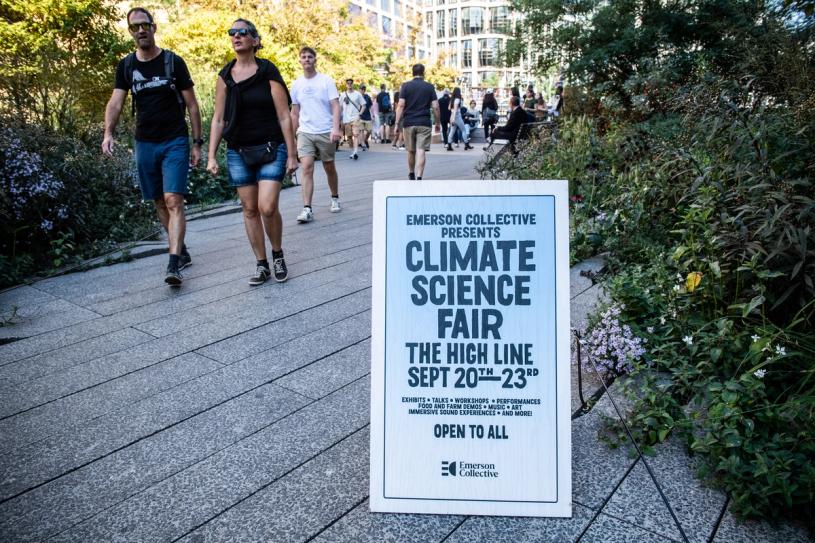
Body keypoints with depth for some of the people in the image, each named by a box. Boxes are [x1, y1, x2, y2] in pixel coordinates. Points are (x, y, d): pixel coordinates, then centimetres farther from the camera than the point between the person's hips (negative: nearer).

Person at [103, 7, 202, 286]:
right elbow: (115, 102, -1)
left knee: (173, 200, -16)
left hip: (175, 143, -4)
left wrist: (197, 143, -2)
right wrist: (108, 133, -19)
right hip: (145, 144, 4)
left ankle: (174, 265, -20)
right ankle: (182, 252, 24)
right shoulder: (126, 66, 6)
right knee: (160, 202, 9)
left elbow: (191, 104, 1)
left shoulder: (173, 62, -2)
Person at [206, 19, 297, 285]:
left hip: (271, 149, -3)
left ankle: (278, 255, 12)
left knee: (267, 207, -14)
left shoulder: (268, 71, -4)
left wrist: (292, 154, -7)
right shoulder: (225, 76, 5)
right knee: (250, 209, 5)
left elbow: (284, 116, -5)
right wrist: (211, 156, 2)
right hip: (238, 152, 4)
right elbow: (218, 119, 7)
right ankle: (261, 265, 15)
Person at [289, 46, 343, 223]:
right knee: (307, 169, -12)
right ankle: (307, 209, -15)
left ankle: (335, 199, 33)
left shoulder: (326, 81, -1)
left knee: (330, 168, 11)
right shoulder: (296, 84, 8)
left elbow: (335, 106, -7)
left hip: (325, 132, -2)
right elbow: (294, 113, 14)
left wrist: (336, 128, -22)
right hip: (305, 132, 2)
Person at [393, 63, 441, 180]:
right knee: (421, 151, -6)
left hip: (409, 123, 1)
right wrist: (437, 123, 11)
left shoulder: (405, 86, 2)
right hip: (424, 123, -1)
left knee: (411, 151, 15)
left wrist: (397, 124, -5)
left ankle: (411, 174, 32)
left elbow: (401, 105, -6)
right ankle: (418, 177, -17)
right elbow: (435, 107, -1)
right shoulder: (429, 87, 4)